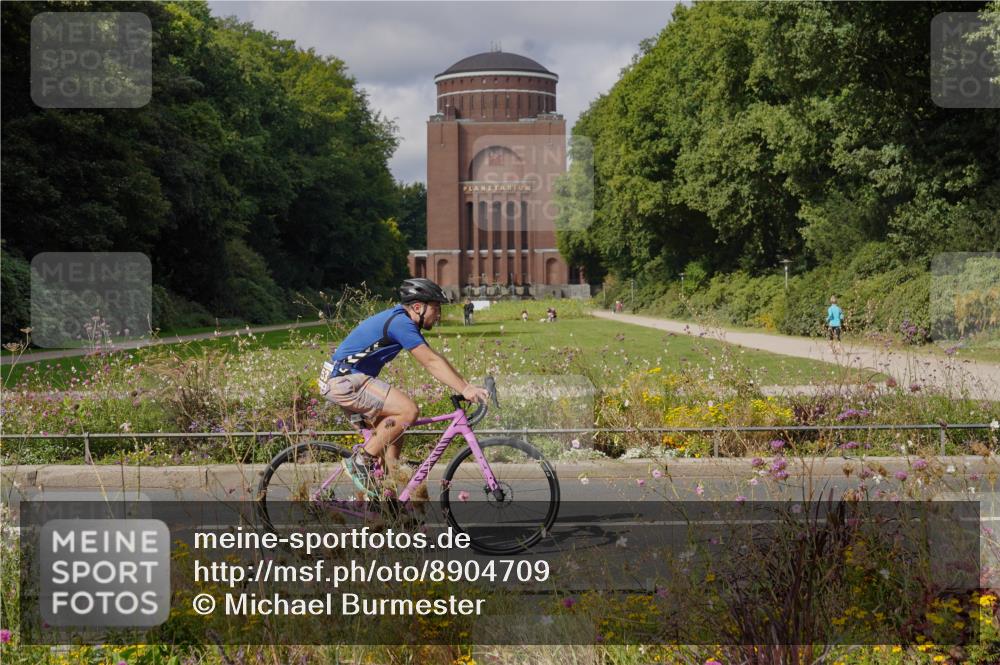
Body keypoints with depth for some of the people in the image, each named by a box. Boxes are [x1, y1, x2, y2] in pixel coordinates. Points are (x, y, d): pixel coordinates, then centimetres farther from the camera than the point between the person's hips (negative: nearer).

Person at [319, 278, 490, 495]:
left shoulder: (404, 321, 15)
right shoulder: (401, 323, -17)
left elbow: (433, 360, 15)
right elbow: (432, 362, -23)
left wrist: (468, 386, 9)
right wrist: (465, 389, -24)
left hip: (341, 380, 11)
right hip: (344, 381, -11)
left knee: (394, 432, 12)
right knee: (408, 410, -19)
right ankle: (360, 462, -10)